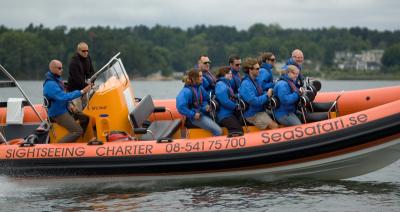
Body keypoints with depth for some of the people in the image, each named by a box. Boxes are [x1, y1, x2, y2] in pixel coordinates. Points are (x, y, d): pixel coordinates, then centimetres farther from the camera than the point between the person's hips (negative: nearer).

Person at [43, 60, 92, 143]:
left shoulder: (57, 79, 6)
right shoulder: (50, 85, -26)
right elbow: (63, 97, -34)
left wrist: (68, 105, 3)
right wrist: (81, 92, -33)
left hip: (64, 109, 10)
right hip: (58, 114, -10)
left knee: (85, 118, 12)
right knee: (78, 131, -18)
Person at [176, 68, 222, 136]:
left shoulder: (200, 88, 7)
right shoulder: (187, 91, -19)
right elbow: (181, 107, -27)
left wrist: (206, 107, -1)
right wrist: (193, 114, -22)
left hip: (202, 114, 9)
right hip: (195, 117, -9)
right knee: (218, 131, -18)